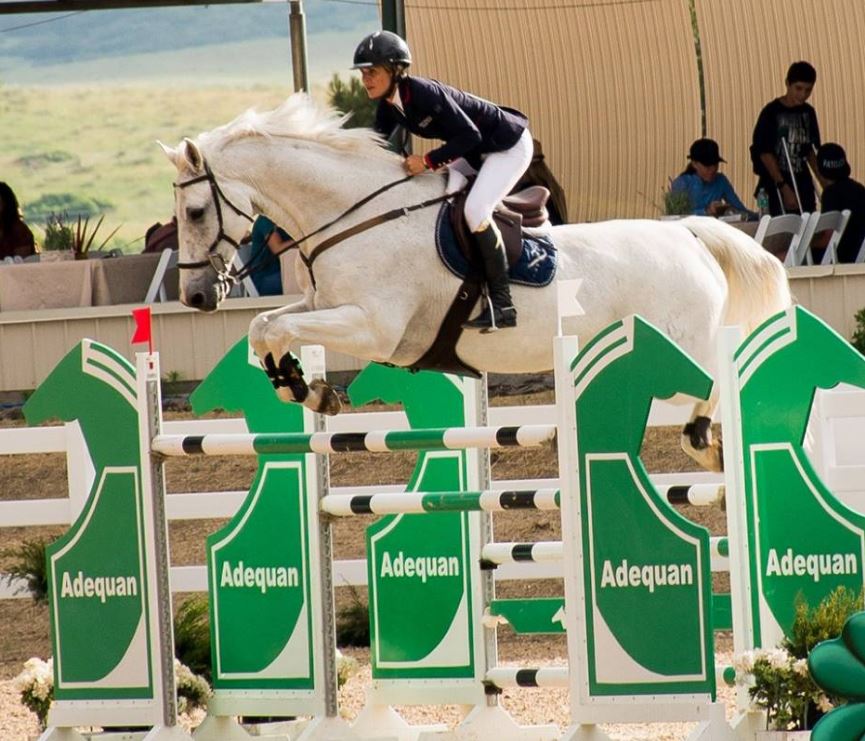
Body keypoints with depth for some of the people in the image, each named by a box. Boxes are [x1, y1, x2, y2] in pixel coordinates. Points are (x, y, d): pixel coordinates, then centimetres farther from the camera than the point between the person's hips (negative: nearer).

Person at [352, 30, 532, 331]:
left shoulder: (425, 94, -31)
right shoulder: (389, 107, -4)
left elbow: (469, 136, -31)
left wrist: (428, 161, -31)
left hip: (509, 145, -10)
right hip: (476, 152, 10)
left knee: (475, 210, -24)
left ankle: (502, 305, -21)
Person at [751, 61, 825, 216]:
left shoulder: (808, 113, 8)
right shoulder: (771, 113, -9)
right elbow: (765, 153, -12)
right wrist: (784, 188, -17)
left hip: (802, 182, 5)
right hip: (777, 184, -5)